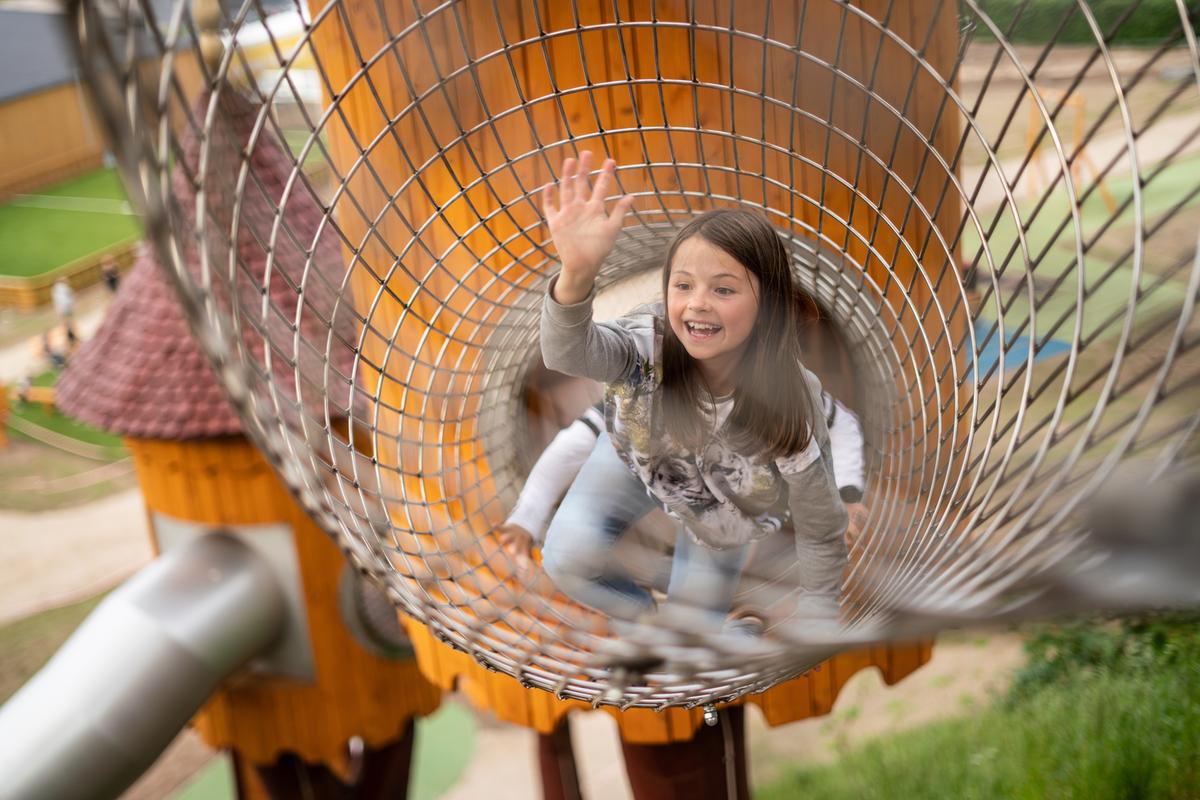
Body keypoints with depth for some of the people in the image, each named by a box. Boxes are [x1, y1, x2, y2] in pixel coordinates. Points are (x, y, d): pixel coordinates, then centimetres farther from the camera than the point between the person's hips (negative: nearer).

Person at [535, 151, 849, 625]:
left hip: (722, 505, 0)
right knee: (566, 560, -15)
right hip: (639, 458, 1)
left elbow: (822, 534, -24)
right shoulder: (651, 341, -38)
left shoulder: (789, 408, -38)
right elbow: (569, 353, -62)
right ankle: (642, 614, 16)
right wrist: (577, 274, -82)